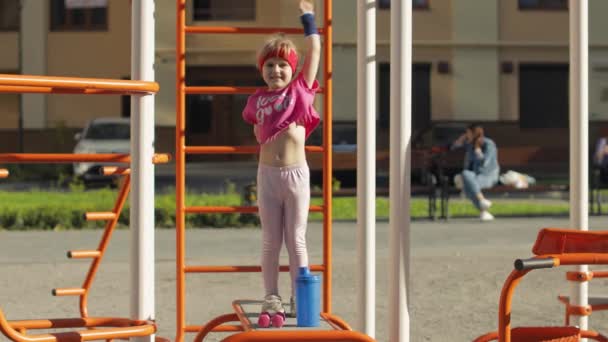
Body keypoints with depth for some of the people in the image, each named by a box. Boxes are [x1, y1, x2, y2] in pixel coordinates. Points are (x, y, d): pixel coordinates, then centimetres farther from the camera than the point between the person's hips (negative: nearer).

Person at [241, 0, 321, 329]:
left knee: (296, 240, 5)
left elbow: (314, 49, 1)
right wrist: (267, 142, 8)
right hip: (267, 174, 2)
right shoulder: (257, 99, 6)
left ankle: (299, 301, 11)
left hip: (296, 173, -2)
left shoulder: (300, 90, 1)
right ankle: (271, 302, 13)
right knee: (270, 241, 7)